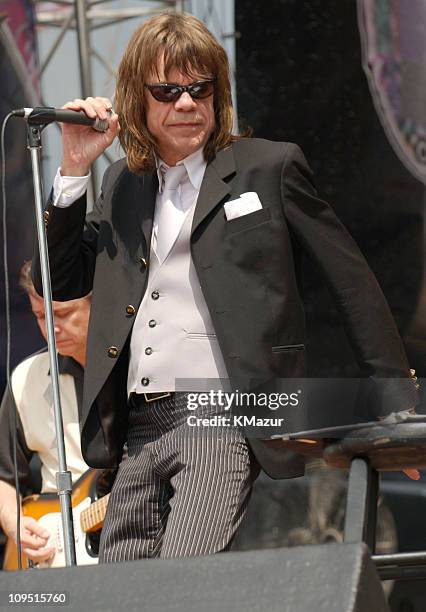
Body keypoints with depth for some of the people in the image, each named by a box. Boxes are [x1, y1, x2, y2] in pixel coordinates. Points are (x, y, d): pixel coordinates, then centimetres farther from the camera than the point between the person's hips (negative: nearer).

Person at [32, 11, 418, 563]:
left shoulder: (270, 167, 4)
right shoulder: (122, 184, 18)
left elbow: (350, 279, 5)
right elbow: (58, 281, 17)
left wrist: (396, 407, 4)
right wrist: (74, 170, 6)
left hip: (224, 420, -6)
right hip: (138, 432, 6)